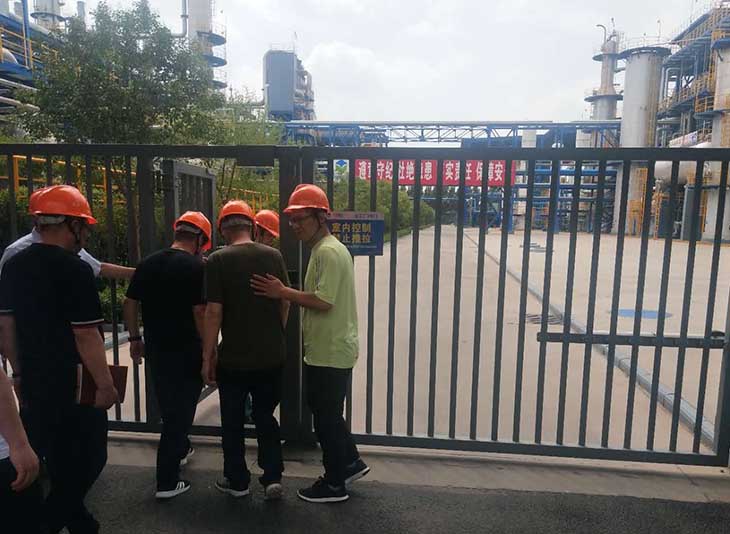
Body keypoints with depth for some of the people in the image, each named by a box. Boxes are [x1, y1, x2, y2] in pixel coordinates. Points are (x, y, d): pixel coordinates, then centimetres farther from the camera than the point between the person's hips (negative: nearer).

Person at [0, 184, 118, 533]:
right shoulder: (74, 270, -20)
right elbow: (86, 336, -22)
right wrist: (106, 384, -16)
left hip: (33, 385, 9)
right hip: (74, 387, -8)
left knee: (54, 461, 21)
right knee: (84, 461, 8)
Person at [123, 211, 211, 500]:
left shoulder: (147, 263, 4)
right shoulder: (196, 267, -15)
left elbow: (130, 304, 7)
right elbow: (200, 312, -19)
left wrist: (135, 338, 16)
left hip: (155, 348, 7)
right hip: (186, 350, -6)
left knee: (168, 405, 24)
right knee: (180, 410, 4)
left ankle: (180, 449, 45)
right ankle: (167, 482, 9)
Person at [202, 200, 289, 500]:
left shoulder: (218, 261, -11)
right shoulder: (274, 256, -2)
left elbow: (214, 312, -13)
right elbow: (285, 303, 4)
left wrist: (208, 356, -4)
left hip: (233, 358, -3)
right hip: (271, 356, 3)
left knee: (233, 421, 15)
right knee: (265, 417, 18)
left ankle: (237, 481, 28)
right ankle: (272, 478, 16)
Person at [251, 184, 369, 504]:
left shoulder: (327, 252, -18)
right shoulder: (328, 249, 14)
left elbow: (323, 301, -25)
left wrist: (283, 292, -18)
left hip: (330, 352, -10)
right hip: (330, 349, 10)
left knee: (326, 418, 5)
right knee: (328, 413, 22)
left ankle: (334, 484, 21)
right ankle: (350, 463, 36)